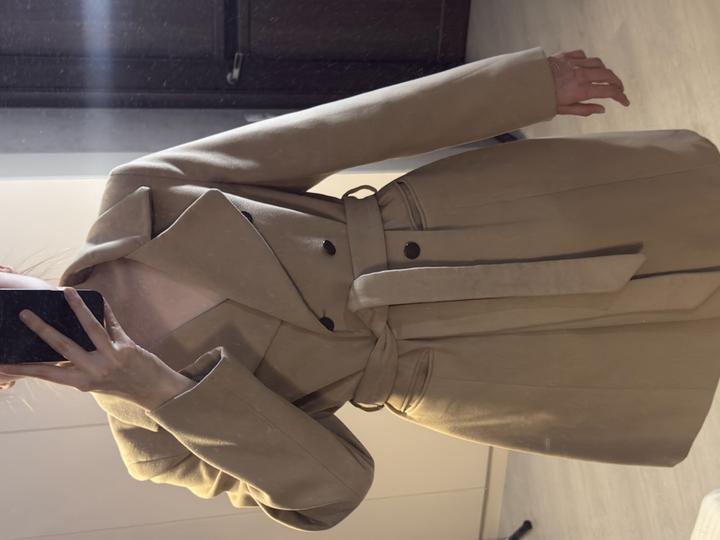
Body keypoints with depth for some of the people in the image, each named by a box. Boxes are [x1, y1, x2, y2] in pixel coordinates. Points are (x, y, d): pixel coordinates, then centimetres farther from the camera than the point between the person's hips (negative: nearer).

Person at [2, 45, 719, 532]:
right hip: (427, 366, -1)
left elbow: (332, 130, -9)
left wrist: (530, 80, -8)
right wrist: (161, 392, -24)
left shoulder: (134, 197, -7)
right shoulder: (145, 434, -6)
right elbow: (331, 487, -12)